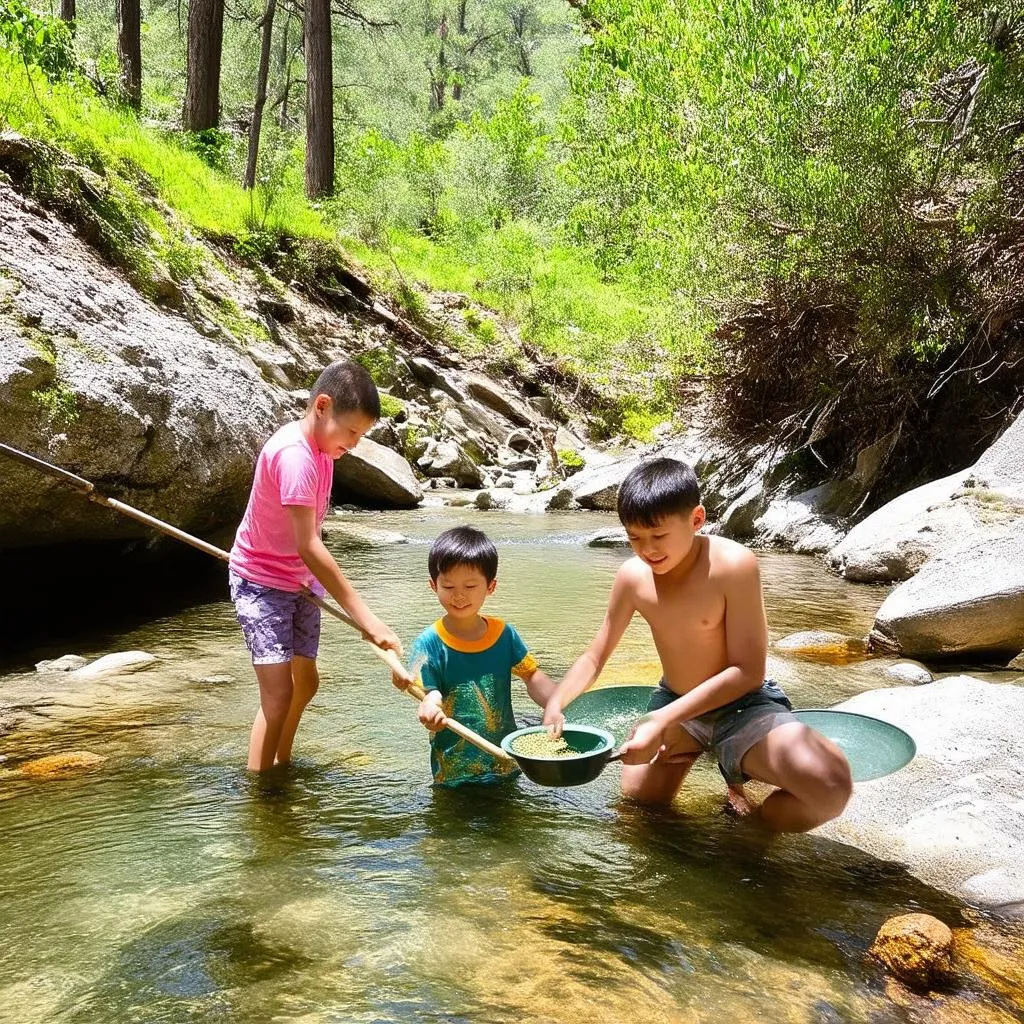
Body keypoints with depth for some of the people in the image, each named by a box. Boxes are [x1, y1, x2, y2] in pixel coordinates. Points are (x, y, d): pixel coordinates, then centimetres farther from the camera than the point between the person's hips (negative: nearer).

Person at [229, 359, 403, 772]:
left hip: (299, 581, 9)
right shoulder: (293, 454, -28)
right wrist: (365, 618, -37)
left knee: (306, 682, 18)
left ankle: (281, 765, 37)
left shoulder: (320, 447, 0)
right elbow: (308, 545, -35)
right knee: (279, 693, -16)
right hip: (261, 582, -9)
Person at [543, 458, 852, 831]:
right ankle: (690, 751, 29)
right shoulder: (633, 576, -10)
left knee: (829, 787, -29)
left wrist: (661, 720, -29)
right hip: (674, 705, 5)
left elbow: (747, 671, -24)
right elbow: (594, 657, 1)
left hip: (740, 707, -4)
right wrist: (555, 703, -19)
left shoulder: (732, 564, -25)